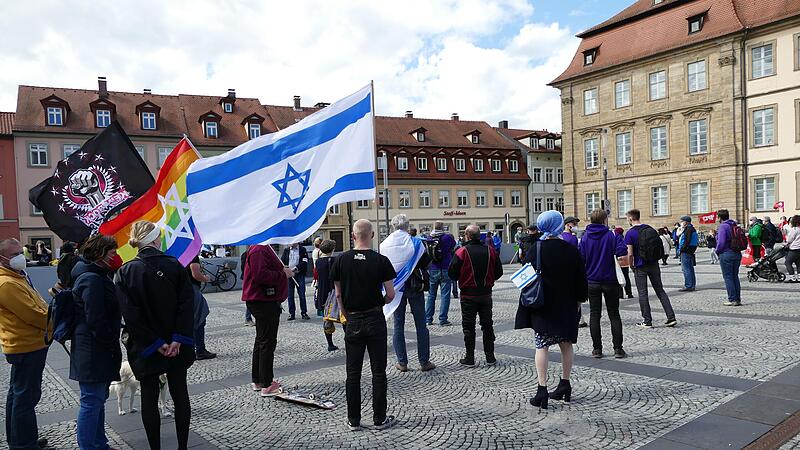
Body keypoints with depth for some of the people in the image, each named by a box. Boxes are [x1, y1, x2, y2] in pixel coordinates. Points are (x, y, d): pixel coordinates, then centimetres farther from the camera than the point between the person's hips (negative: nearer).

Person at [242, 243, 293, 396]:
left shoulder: (265, 248, 16)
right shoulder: (259, 250, -18)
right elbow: (260, 275, -27)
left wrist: (283, 270, 11)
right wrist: (283, 274, -19)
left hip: (263, 301, 12)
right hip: (263, 302, -12)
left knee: (262, 340, 18)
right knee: (267, 342, -6)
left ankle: (257, 380, 30)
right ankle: (267, 385, 0)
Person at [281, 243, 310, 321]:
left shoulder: (302, 250, 3)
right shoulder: (286, 250, 12)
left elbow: (304, 262, -7)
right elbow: (282, 261, 12)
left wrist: (296, 268, -17)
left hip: (299, 274, -3)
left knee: (302, 295, -1)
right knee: (290, 295, 5)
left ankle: (304, 313, 7)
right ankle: (291, 314, 12)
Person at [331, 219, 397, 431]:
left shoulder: (341, 260, -2)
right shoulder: (381, 260, -9)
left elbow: (338, 295, 2)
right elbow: (390, 294, -7)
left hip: (353, 321, 2)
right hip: (375, 320, -2)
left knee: (353, 373, 9)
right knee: (378, 371, 7)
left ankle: (353, 420, 17)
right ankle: (380, 418, 15)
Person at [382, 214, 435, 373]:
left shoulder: (384, 244, -4)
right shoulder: (415, 242, -9)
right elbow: (427, 263, -5)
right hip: (415, 286, -1)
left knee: (398, 324, 10)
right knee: (421, 325, 8)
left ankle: (402, 362, 12)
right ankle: (424, 361, 12)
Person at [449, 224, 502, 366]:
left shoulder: (462, 252, -13)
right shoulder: (490, 250, -1)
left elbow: (452, 273, -10)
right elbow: (499, 272, 5)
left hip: (468, 295, -3)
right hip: (486, 294, 3)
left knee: (468, 326, 5)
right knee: (487, 325, 13)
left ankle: (469, 358, 8)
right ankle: (490, 357, 16)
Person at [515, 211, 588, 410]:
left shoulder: (535, 250, -9)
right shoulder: (572, 250, -3)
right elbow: (581, 279, 3)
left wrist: (527, 308, 4)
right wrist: (579, 300, 16)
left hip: (542, 307, -3)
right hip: (567, 308, 3)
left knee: (541, 346, 0)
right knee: (566, 344, 16)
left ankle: (542, 390, -6)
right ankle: (565, 385, 25)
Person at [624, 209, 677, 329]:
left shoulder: (630, 233, -11)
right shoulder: (650, 229, 7)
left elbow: (630, 254, -15)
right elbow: (659, 247, 13)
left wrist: (631, 265, 0)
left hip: (640, 266, -5)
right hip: (654, 265, 5)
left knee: (642, 294, 3)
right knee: (660, 291, 12)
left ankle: (647, 321, 7)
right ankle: (671, 317, 8)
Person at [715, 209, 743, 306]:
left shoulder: (723, 226, -13)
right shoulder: (735, 226, 11)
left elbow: (721, 242, -19)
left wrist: (718, 251, -4)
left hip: (726, 255, -8)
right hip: (737, 254, 8)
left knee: (728, 277, -2)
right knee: (735, 277, 13)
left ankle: (732, 300, -3)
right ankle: (738, 299, 15)